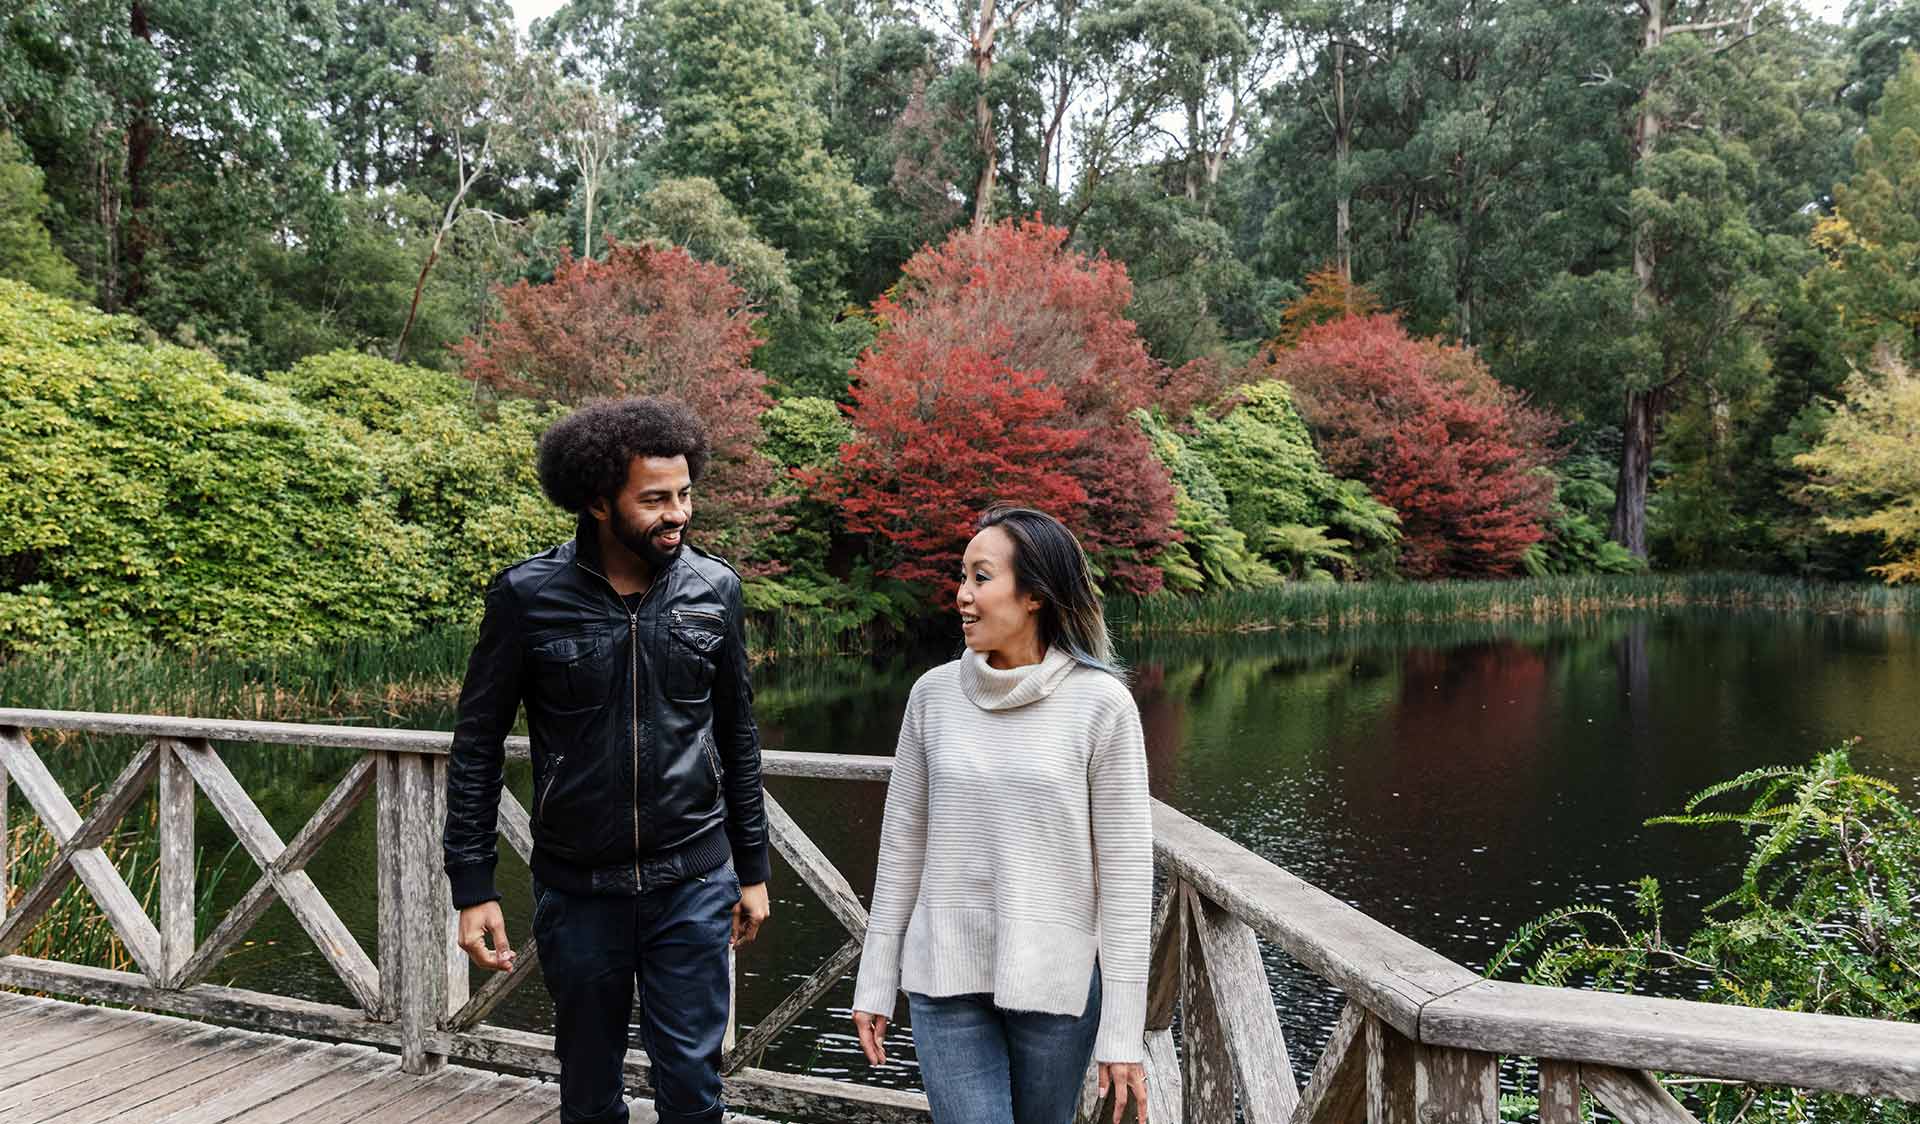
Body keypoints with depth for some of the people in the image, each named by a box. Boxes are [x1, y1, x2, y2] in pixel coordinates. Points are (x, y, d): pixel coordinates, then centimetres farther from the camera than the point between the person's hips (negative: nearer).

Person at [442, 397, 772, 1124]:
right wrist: (473, 886, -6)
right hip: (576, 891, 0)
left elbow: (737, 738, 5)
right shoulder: (528, 596, -10)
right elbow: (477, 744, -3)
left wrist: (752, 868, 8)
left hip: (694, 886, 1)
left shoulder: (715, 590, -4)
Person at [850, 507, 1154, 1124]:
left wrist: (1123, 1030, -8)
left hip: (1056, 981, -1)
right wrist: (875, 981, 8)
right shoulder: (934, 693, 0)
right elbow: (902, 843, 6)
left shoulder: (1102, 704, -10)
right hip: (945, 979, 2)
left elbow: (1125, 872, -8)